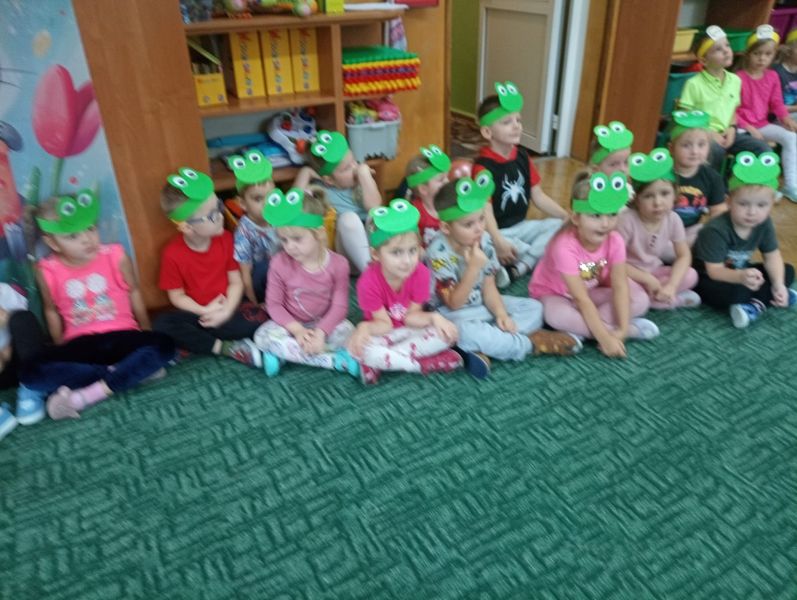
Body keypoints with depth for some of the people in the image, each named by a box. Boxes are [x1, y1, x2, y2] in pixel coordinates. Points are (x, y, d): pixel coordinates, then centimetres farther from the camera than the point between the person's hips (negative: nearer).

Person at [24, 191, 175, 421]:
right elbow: (52, 310, 10)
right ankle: (127, 371, -24)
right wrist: (61, 348, 15)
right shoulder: (48, 271, -4)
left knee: (163, 345, -31)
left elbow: (133, 292, 6)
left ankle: (85, 396, -28)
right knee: (30, 372, -26)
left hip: (121, 336, 0)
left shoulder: (115, 256, -7)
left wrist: (146, 331, 13)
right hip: (80, 343, 1)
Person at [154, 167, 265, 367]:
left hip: (225, 310, 1)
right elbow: (177, 296, -6)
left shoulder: (226, 239, -8)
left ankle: (193, 342, -20)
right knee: (163, 324, -29)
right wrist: (205, 311, -21)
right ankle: (228, 348, -26)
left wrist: (227, 311, -21)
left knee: (257, 317, -26)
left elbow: (236, 282, -6)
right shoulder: (172, 253, -13)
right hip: (197, 312, -1)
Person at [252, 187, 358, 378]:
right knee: (263, 335, -29)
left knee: (345, 330, -31)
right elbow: (273, 303, -10)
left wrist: (320, 332, -29)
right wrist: (297, 330, -24)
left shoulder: (338, 263, -15)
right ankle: (337, 360, -29)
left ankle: (284, 354, -21)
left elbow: (339, 305, -14)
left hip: (323, 324, -1)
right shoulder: (280, 262, -14)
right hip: (291, 325, 1)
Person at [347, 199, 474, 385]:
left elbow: (411, 316, -13)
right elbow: (384, 324, -18)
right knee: (361, 349, -35)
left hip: (410, 331, 3)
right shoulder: (368, 282, -26)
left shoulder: (421, 273, -19)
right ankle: (431, 363, -23)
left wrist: (434, 317, -32)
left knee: (447, 333, -25)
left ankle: (376, 365, -24)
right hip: (384, 333, -3)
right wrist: (364, 327, -39)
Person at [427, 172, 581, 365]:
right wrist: (473, 268, -33)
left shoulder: (483, 240, -6)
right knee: (465, 332, -41)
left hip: (482, 305, 8)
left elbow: (488, 287, -1)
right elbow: (454, 303, -23)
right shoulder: (438, 253, -24)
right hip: (453, 313, -7)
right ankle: (533, 343, -20)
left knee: (534, 308, 0)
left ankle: (480, 348, -23)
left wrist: (501, 314, -18)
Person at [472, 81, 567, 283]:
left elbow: (538, 196, 10)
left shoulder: (522, 156, 6)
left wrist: (568, 218, 4)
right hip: (496, 231, -8)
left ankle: (519, 268, -21)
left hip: (521, 226, 8)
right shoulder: (483, 166, -16)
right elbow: (485, 210, -25)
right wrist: (499, 242, -39)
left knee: (559, 226, -11)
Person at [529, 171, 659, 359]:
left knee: (640, 299, -13)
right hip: (552, 294, -5)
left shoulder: (615, 241, -17)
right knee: (558, 315, -40)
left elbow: (620, 285, -20)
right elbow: (581, 299, -34)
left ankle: (581, 329, -22)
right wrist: (605, 338, -37)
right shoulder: (565, 247, -33)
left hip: (591, 292, 5)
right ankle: (633, 329, -25)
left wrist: (622, 329, -31)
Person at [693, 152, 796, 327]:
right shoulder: (716, 230, -30)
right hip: (708, 278, -7)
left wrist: (778, 284, -21)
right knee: (731, 292, -37)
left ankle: (754, 305, -19)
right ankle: (768, 297, -8)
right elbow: (714, 270, -32)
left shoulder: (764, 223, -9)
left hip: (739, 272, 8)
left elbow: (772, 256, -4)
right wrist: (741, 277, -52)